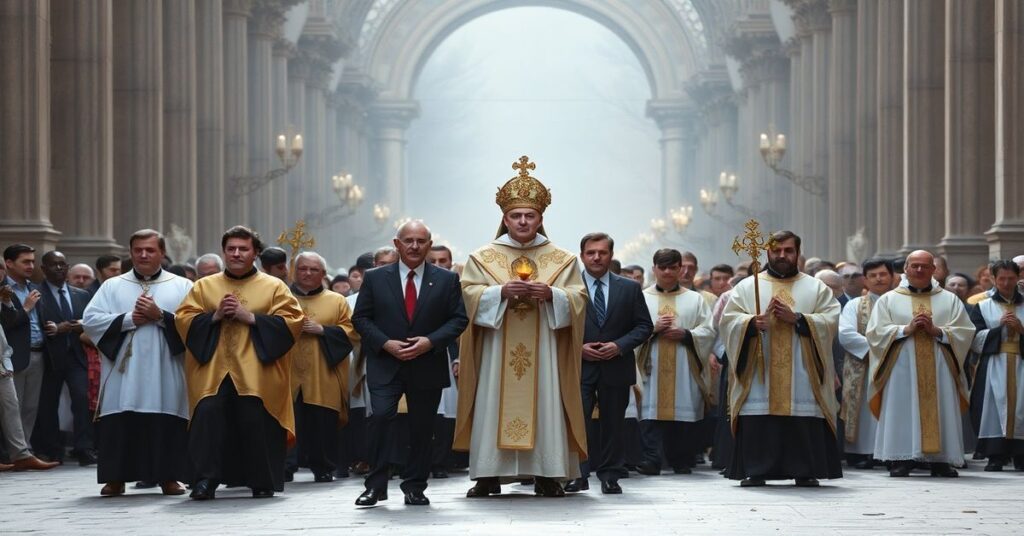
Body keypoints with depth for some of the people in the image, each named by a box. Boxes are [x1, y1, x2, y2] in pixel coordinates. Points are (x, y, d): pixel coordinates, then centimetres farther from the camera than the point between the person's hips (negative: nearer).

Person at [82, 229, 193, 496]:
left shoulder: (181, 287, 10)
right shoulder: (112, 287, 13)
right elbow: (90, 320, 2)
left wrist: (160, 316, -12)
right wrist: (129, 319, -8)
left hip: (165, 375, -1)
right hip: (123, 371, 1)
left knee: (166, 423, -3)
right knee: (119, 424, -3)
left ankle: (168, 476, 5)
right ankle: (116, 478, 4)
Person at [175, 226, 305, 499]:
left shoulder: (274, 287, 9)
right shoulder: (204, 286, 15)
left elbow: (291, 321, -2)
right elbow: (183, 319, 8)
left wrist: (251, 317, -10)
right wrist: (214, 316, -9)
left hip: (257, 373, -1)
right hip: (213, 371, 1)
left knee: (257, 424, -7)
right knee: (208, 417, -16)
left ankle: (263, 483, 8)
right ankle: (205, 481, -13)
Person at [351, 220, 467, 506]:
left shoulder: (447, 280, 5)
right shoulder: (375, 278, 5)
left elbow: (458, 319, 2)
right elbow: (361, 318, 3)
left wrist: (431, 341, -13)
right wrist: (386, 343, -11)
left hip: (428, 365, 1)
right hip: (385, 365, -1)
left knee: (422, 427, 5)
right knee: (381, 417, -15)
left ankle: (415, 487, 16)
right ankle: (375, 485, -9)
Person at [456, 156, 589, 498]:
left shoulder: (562, 259, 9)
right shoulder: (483, 257, 8)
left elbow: (578, 299, 3)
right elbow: (469, 293, -2)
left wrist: (551, 294, -16)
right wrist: (501, 292, -18)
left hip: (543, 352, 0)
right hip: (497, 353, 0)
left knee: (544, 405, -3)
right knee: (494, 408, -3)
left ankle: (546, 475, 0)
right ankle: (489, 475, 0)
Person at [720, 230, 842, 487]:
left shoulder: (816, 288, 12)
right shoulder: (747, 287, 12)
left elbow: (830, 320, -1)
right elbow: (729, 320, 1)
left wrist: (796, 318, -12)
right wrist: (753, 322, -18)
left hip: (801, 375, 0)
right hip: (759, 372, 0)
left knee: (805, 424, -6)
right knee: (757, 422, -7)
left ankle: (805, 471, 0)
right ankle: (755, 470, -3)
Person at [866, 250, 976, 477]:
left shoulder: (950, 300, 14)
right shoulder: (889, 300, 11)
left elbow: (965, 332, 5)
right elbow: (875, 332, 0)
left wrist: (937, 331, -10)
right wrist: (906, 329, -11)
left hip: (938, 370, 1)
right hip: (902, 368, -1)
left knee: (941, 413, -4)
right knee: (902, 413, -8)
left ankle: (940, 460, -2)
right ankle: (900, 459, -7)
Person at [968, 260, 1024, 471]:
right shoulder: (982, 307, 11)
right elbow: (976, 340, 2)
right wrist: (999, 327, -7)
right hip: (993, 367, -1)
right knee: (995, 407, -7)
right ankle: (996, 457, -6)